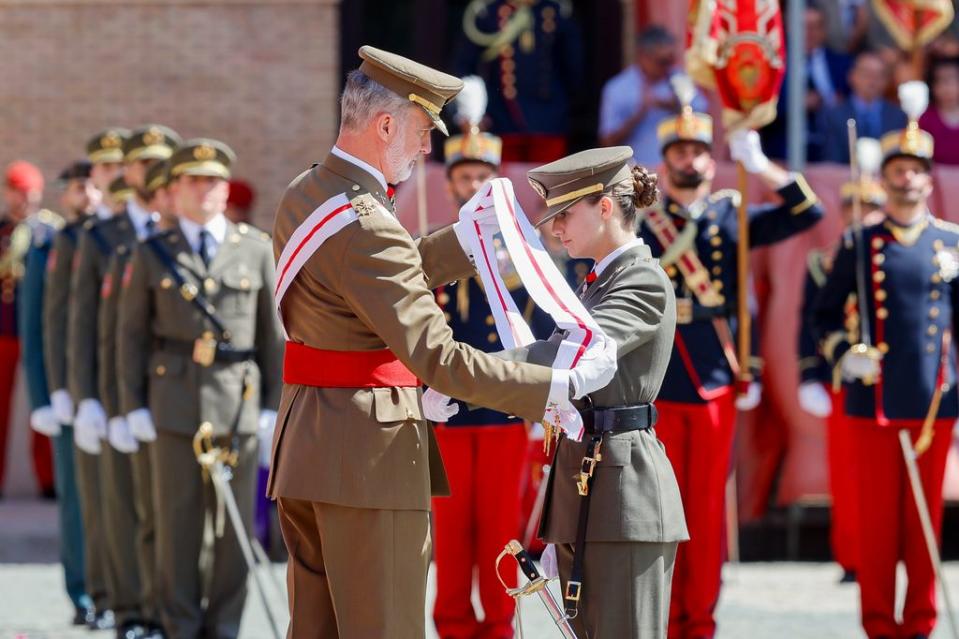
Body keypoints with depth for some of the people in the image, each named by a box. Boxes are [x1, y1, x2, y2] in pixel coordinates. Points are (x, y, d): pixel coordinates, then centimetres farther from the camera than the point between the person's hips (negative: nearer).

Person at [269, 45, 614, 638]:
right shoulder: (366, 227, -21)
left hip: (303, 450, 10)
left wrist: (461, 239, 20)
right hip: (369, 454, -10)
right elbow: (437, 358, -24)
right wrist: (559, 386, -20)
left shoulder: (303, 195, 10)